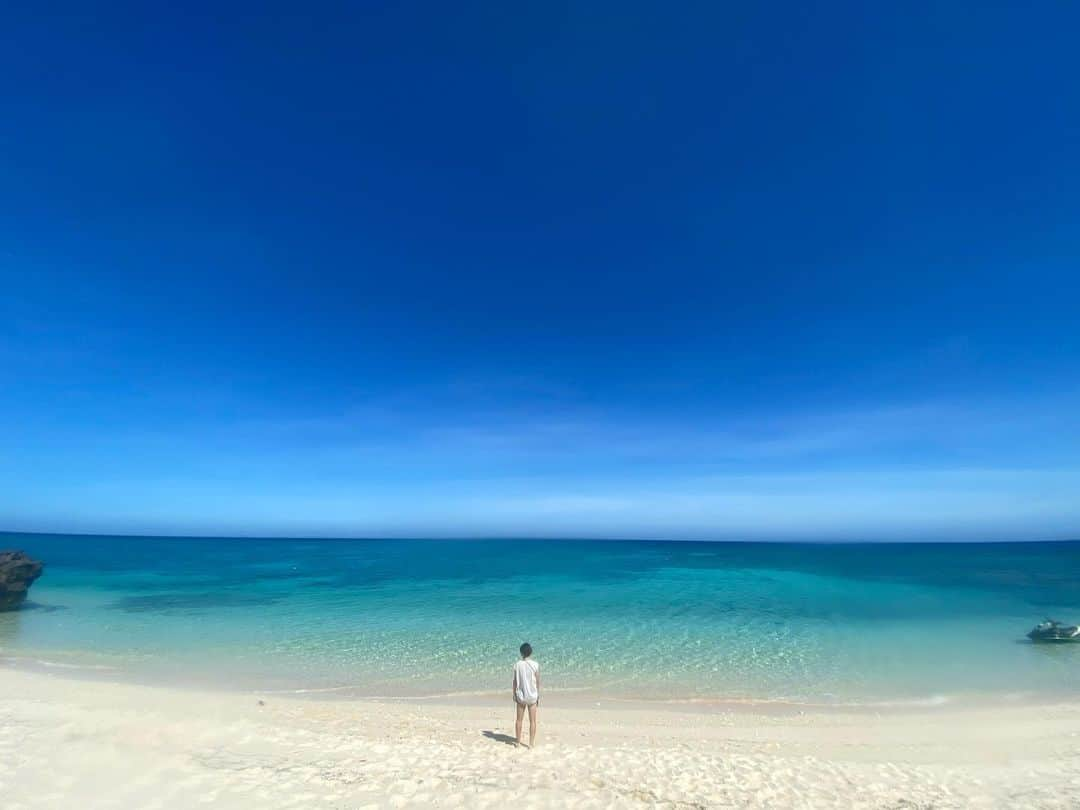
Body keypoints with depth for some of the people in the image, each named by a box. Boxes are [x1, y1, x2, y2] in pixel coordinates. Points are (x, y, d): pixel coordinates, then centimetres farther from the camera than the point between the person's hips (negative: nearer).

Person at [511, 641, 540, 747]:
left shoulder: (517, 665, -7)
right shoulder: (535, 665, -11)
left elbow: (515, 681, -2)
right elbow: (537, 682, -5)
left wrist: (514, 694, 11)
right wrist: (538, 696, 6)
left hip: (520, 696, 1)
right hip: (532, 696, -1)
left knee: (519, 720, 15)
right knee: (532, 721, 10)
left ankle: (518, 742, 24)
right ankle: (531, 743, 13)